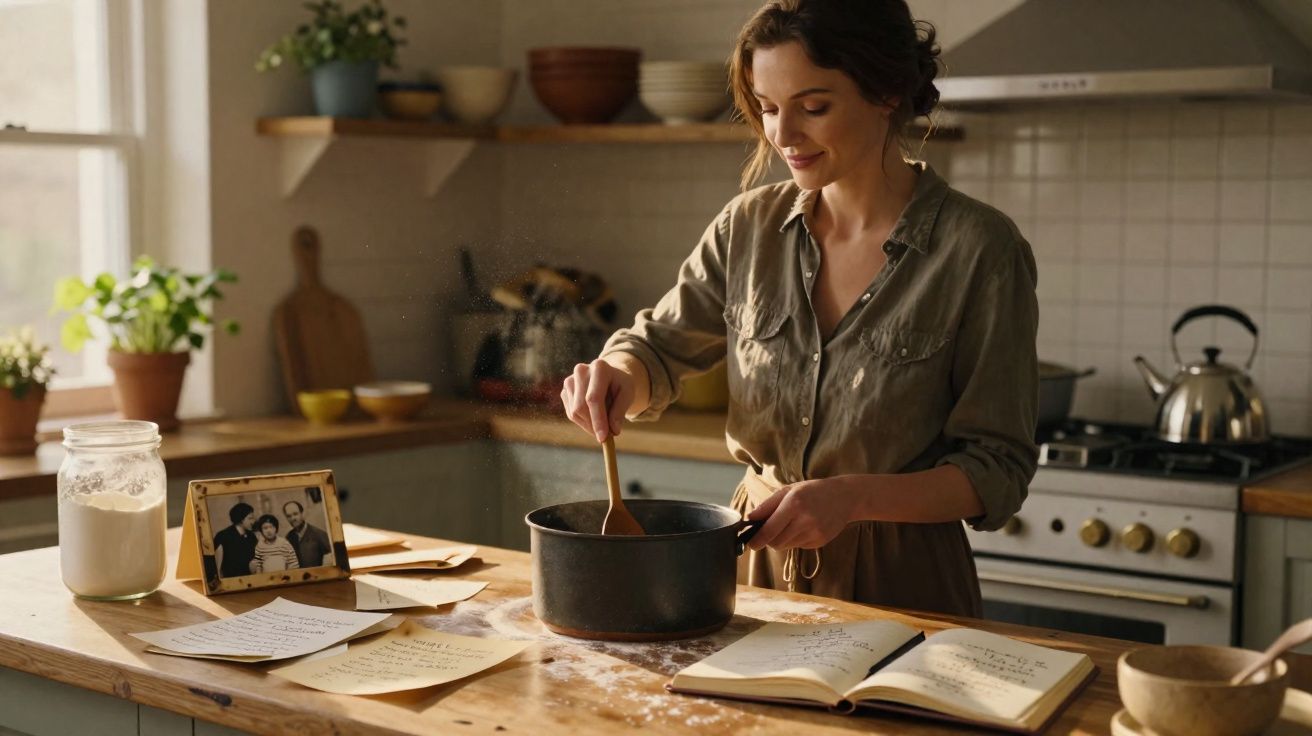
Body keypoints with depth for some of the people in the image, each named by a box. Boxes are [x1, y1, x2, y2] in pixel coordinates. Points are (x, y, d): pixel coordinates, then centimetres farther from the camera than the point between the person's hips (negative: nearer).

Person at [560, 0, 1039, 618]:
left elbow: (998, 470, -13)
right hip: (757, 559, 4)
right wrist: (618, 378, -14)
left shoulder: (978, 250, -15)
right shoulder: (750, 225, -1)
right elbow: (659, 346, 9)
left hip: (897, 583, -4)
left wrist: (854, 496, -27)